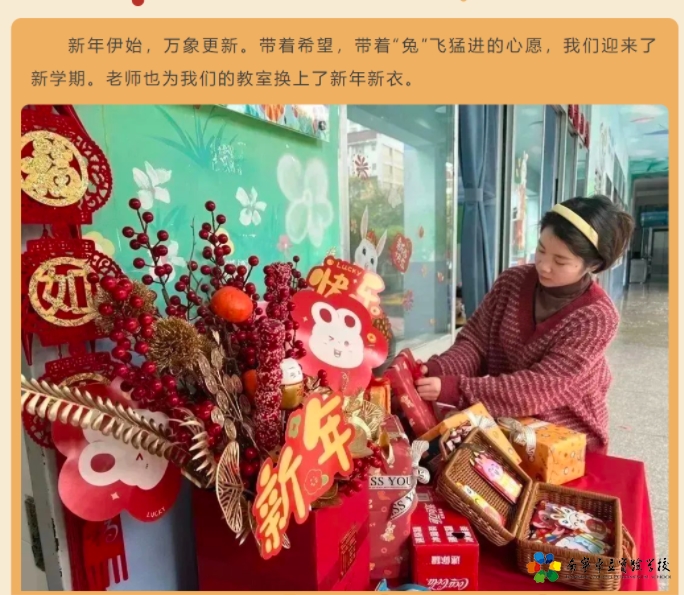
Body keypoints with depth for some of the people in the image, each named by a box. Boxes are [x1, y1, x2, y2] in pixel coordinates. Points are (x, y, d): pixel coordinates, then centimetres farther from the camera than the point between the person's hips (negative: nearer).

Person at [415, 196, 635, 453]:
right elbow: (476, 342, -6)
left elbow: (540, 387, -26)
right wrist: (436, 370, -27)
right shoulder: (512, 281, -7)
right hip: (503, 422, 4)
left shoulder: (597, 317, -20)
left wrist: (455, 389, -34)